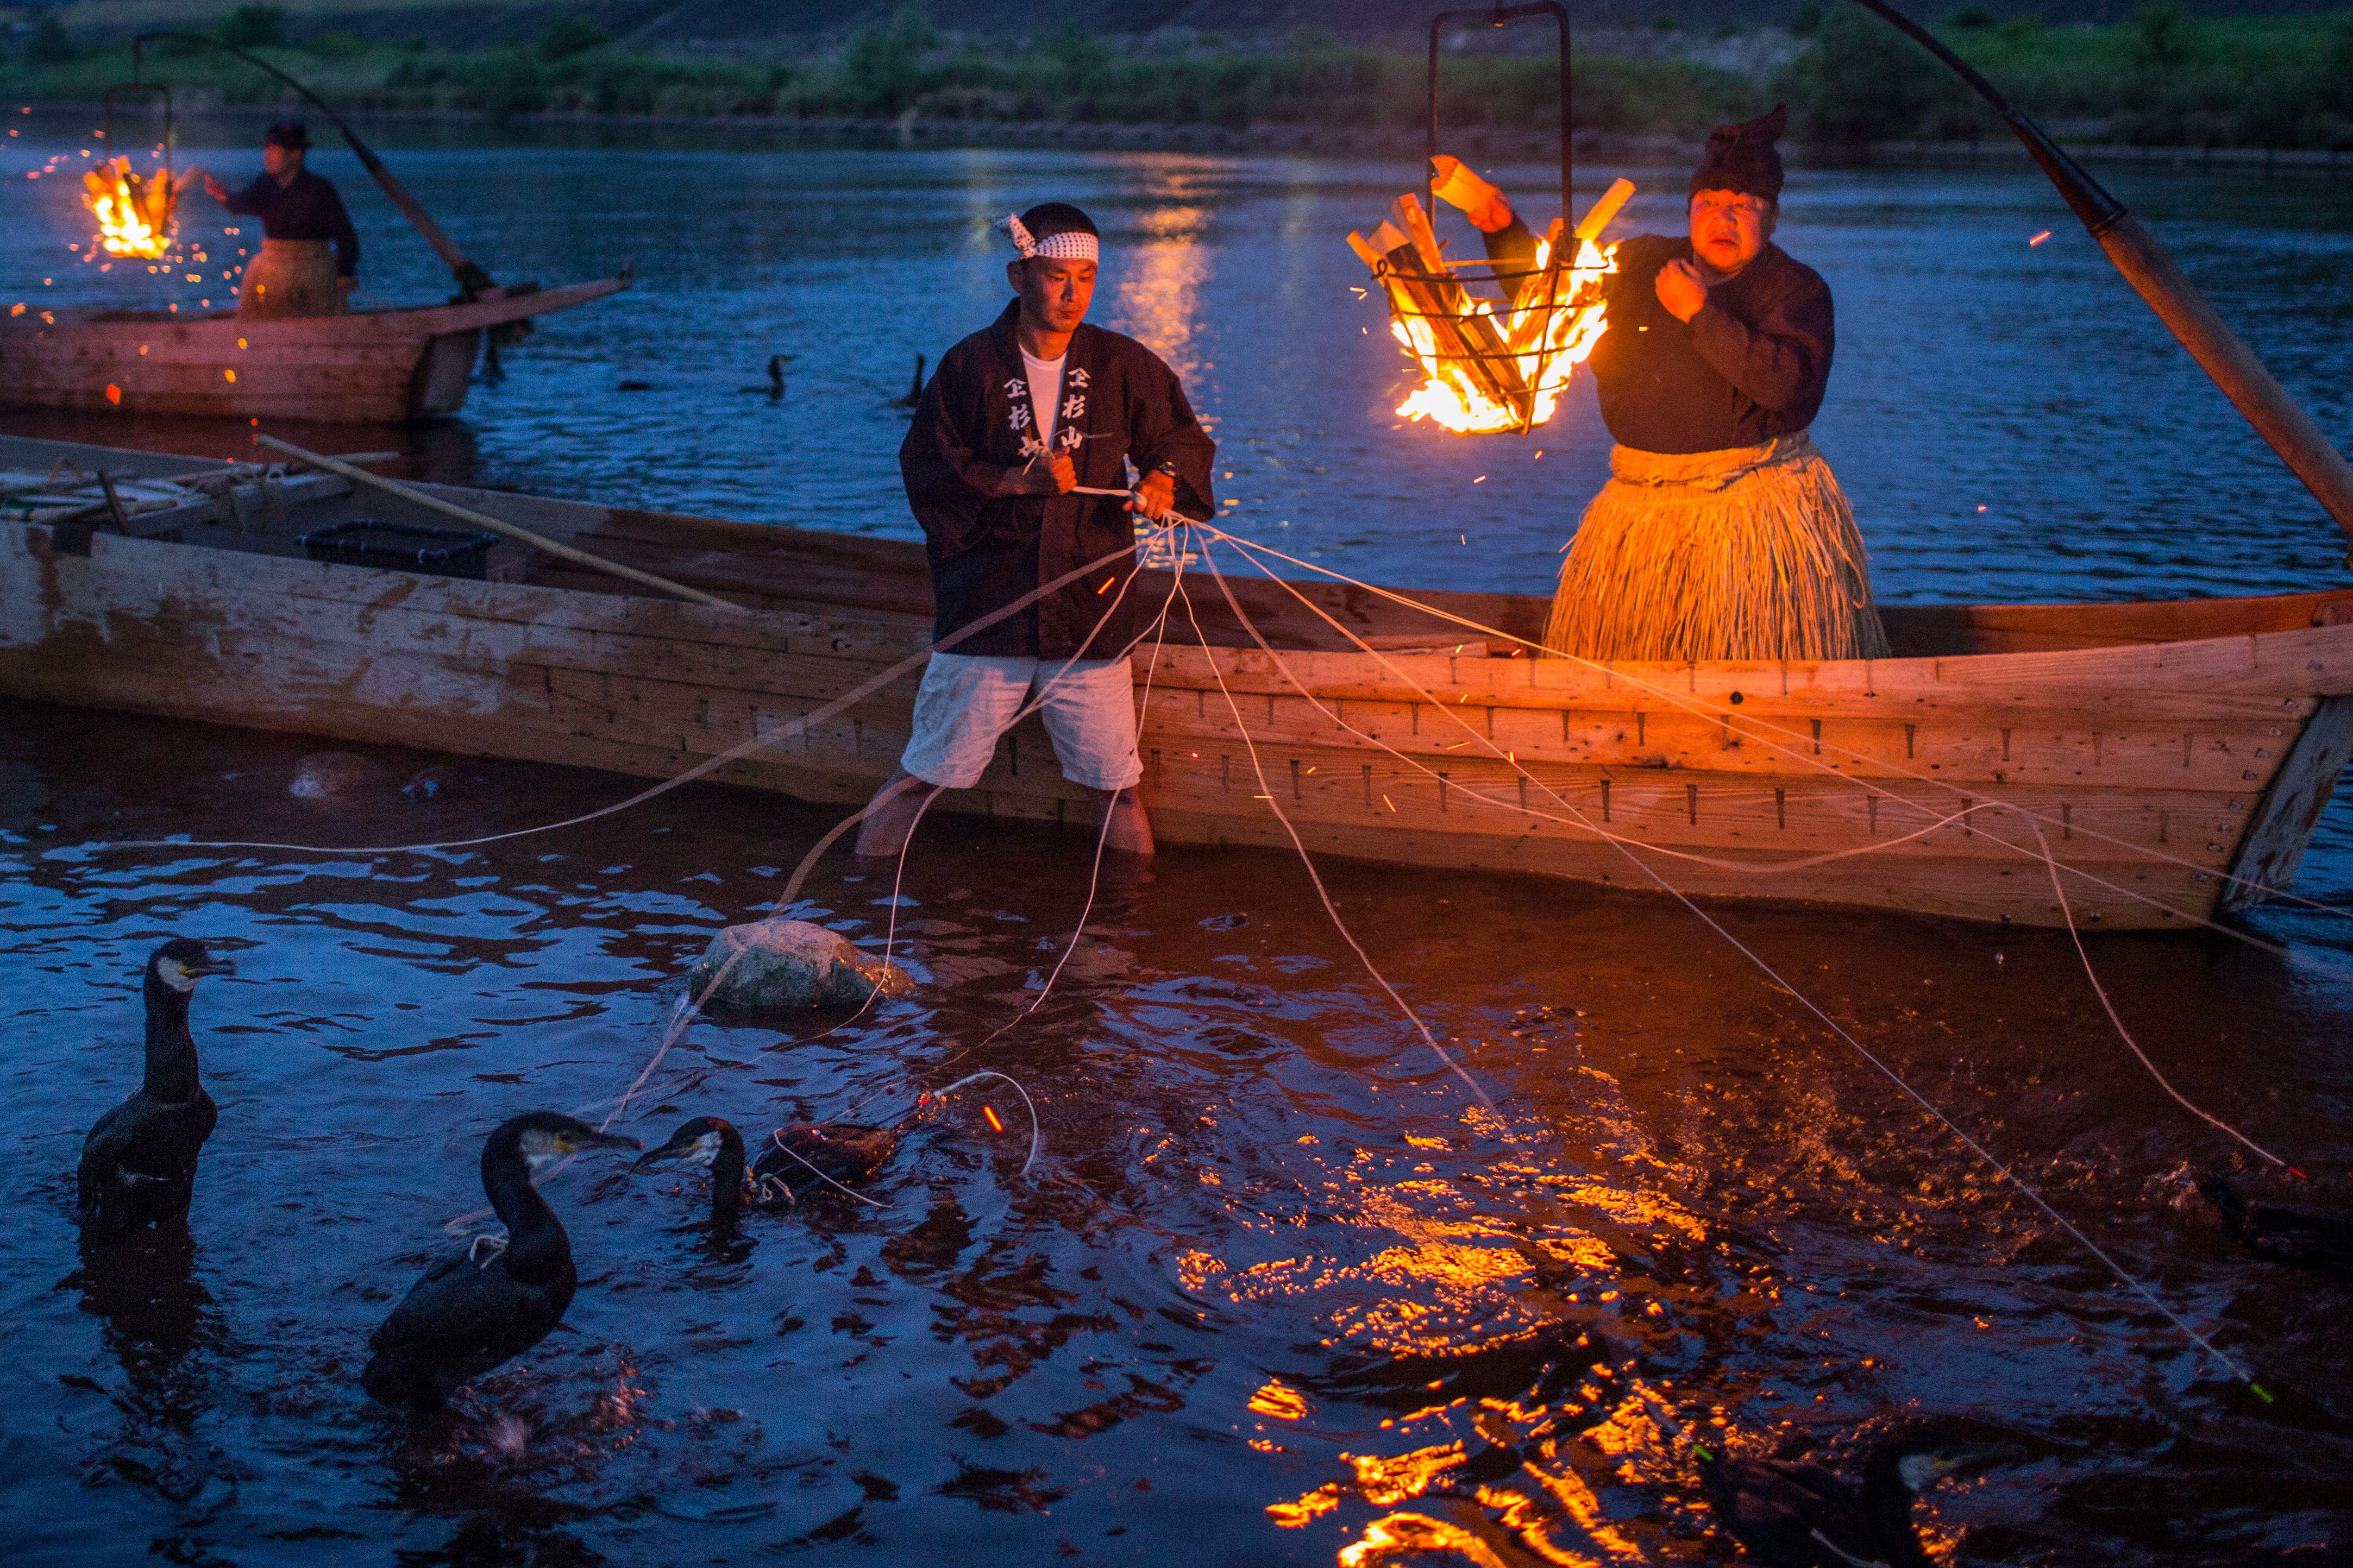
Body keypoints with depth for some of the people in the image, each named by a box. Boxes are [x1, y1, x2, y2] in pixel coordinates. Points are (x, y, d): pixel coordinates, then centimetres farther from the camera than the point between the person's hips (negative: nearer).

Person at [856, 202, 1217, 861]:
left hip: (1091, 608, 1)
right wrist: (1015, 480, -15)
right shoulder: (971, 366, -2)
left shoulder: (1123, 366, 3)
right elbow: (924, 468, -2)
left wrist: (1165, 480, -8)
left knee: (1114, 780, 3)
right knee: (928, 766, 5)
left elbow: (1184, 440, 14)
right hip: (986, 603, -1)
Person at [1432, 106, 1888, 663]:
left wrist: (1701, 314, -18)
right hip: (1642, 506, 5)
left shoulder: (1798, 288, -3)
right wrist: (1503, 226, 6)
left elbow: (1790, 383, -20)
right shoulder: (1645, 263, 12)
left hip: (1753, 507, -5)